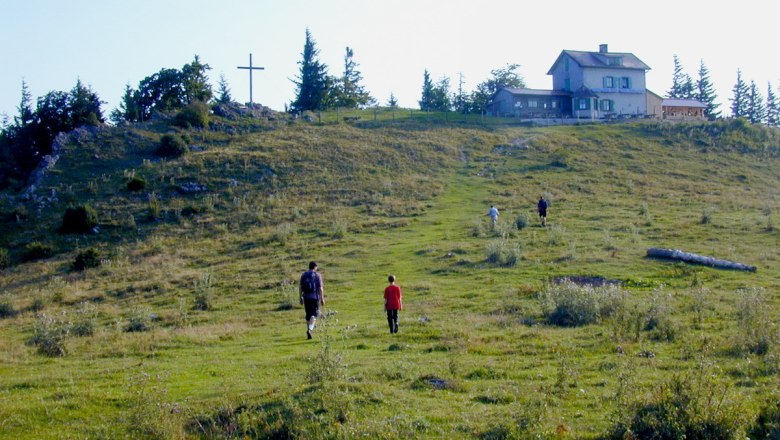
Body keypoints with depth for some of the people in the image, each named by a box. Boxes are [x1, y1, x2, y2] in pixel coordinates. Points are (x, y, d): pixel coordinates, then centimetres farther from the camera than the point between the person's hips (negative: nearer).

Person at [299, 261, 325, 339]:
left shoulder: (304, 275, 8)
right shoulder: (317, 275, -2)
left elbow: (301, 287, 6)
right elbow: (320, 288, -7)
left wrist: (301, 297, 11)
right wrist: (322, 298, -5)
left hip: (306, 297, 3)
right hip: (315, 297, -3)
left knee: (308, 314, 12)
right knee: (314, 314, 0)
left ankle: (309, 330, 15)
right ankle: (310, 329, -21)